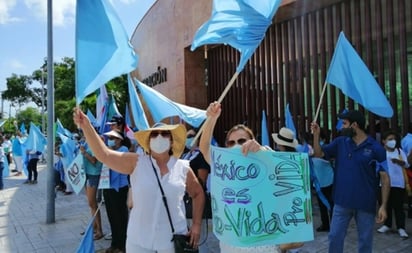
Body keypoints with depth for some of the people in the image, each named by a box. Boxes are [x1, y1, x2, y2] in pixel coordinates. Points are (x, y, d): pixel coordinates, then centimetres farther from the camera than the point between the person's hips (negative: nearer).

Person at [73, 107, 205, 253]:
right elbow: (104, 155, -15)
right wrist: (86, 127, -26)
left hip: (173, 240, 1)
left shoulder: (183, 168, -2)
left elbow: (198, 194, 10)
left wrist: (196, 225, 3)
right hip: (139, 240, 0)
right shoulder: (136, 163, -5)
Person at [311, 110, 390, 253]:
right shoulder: (340, 142, 3)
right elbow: (318, 154, 8)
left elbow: (385, 177, -6)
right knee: (335, 237, 9)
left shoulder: (376, 148, -8)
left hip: (366, 204, -3)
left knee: (365, 240, 12)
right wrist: (316, 135, -6)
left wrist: (383, 206, -11)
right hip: (342, 202, 3)